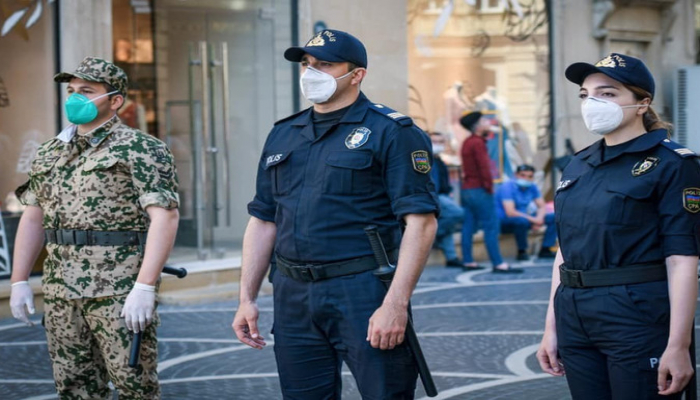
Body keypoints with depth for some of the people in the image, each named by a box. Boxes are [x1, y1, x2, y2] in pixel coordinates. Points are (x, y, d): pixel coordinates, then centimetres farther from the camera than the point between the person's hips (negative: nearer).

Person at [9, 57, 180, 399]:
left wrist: (145, 287, -21)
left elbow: (165, 217, -14)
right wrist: (19, 281, 11)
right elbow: (33, 218, 18)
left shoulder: (140, 149, -6)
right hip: (59, 290, 6)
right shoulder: (49, 154, 15)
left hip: (120, 291, -6)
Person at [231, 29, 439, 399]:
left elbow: (420, 220, -12)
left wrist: (396, 303, -20)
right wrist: (247, 298, 10)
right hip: (293, 298, 6)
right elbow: (263, 221, 17)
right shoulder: (282, 136, 15)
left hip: (363, 293, -6)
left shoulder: (390, 132, -5)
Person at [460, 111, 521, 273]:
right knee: (491, 227, -9)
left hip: (467, 189, 10)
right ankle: (498, 264, -12)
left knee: (468, 227, 9)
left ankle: (468, 261, 12)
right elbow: (484, 167, -19)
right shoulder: (478, 143, -14)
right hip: (479, 190, -10)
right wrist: (489, 186, -13)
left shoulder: (467, 143, 15)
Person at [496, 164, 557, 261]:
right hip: (504, 222, -7)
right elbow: (510, 212, -29)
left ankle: (545, 250, -5)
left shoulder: (532, 187, 1)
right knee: (522, 220, -40)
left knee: (554, 217, -5)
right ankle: (521, 252, -19)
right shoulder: (507, 187, -20)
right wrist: (533, 219, -27)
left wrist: (539, 218, -19)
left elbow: (542, 206, 4)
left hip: (525, 218, 7)